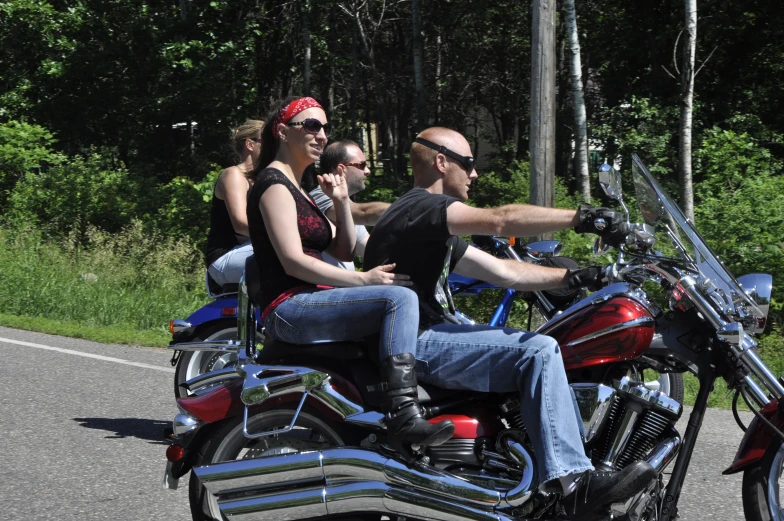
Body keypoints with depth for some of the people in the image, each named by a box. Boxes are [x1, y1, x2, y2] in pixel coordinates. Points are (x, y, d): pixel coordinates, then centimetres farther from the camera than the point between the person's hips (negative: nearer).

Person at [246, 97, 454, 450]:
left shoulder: (297, 189, 24)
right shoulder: (274, 183, -6)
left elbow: (344, 252, 20)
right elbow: (293, 261, -18)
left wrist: (342, 202, 6)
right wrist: (363, 279, -20)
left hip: (311, 305, 11)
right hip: (289, 308, -11)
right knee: (400, 298, -26)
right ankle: (403, 417, -36)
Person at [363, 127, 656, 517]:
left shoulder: (433, 225, 24)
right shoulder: (419, 206, -9)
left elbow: (503, 271, 20)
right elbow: (500, 221, -26)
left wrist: (576, 277, 12)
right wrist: (581, 217, -26)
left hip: (426, 339, 11)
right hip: (414, 343, -11)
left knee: (540, 350, 13)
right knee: (539, 351, -22)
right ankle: (574, 480, -27)